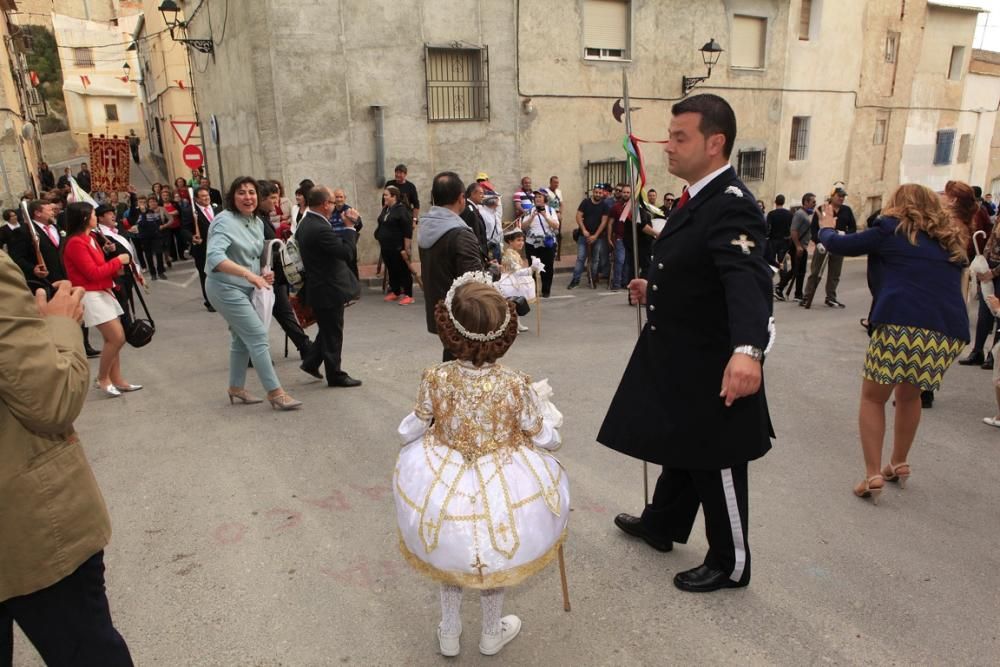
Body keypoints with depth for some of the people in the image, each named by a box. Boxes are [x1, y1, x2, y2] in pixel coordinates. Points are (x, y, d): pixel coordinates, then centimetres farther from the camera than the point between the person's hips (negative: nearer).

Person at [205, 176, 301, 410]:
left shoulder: (257, 222, 5)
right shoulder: (224, 221, -20)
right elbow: (215, 256, -35)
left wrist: (262, 275, -2)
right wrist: (248, 273, -46)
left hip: (244, 288, 9)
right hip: (226, 289, -9)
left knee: (242, 339, 17)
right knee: (258, 336, -11)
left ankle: (236, 389, 31)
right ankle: (275, 393, -6)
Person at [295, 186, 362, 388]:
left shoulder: (305, 224, 7)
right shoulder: (320, 229, -26)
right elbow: (348, 253, -25)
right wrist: (349, 227, -18)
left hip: (317, 287, 10)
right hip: (328, 290, -10)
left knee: (328, 330, 24)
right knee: (333, 334, 4)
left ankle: (311, 362, 31)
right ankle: (335, 375, 17)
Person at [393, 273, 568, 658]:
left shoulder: (435, 379, -18)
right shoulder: (516, 386, -21)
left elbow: (410, 432, -4)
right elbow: (548, 440, -9)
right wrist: (544, 404, 9)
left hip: (444, 483, 1)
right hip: (503, 487, -1)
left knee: (451, 551, 29)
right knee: (495, 555, 26)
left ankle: (449, 632, 43)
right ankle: (492, 633, 45)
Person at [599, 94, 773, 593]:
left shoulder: (730, 205, -25)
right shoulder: (699, 197, 6)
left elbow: (747, 278, -42)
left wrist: (748, 350, -57)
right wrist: (657, 290, 8)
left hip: (711, 368, -10)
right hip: (679, 358, 10)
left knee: (717, 466, 9)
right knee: (680, 448, 26)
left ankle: (730, 565, 31)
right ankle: (661, 525, 48)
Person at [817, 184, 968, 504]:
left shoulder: (891, 230, 9)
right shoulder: (952, 242, 24)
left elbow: (838, 245, 14)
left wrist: (826, 227, 35)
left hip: (902, 325, -5)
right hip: (949, 332, 5)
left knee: (872, 398, 11)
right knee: (909, 395, 28)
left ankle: (873, 475, 4)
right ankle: (898, 464, 37)